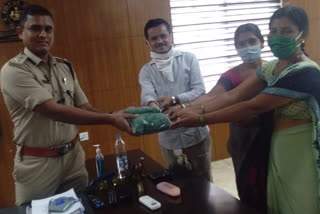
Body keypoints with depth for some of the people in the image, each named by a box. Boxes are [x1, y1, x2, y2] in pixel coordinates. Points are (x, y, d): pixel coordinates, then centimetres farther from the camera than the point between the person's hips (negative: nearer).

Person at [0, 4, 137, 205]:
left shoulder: (65, 67, 5)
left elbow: (84, 107, 5)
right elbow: (54, 111, -24)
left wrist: (115, 117, -14)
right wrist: (110, 118, -27)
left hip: (73, 156, 5)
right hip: (37, 164, -5)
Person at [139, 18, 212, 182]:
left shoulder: (188, 58, -1)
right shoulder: (146, 71, 3)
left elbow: (200, 91, -9)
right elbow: (147, 96, -16)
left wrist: (175, 99, -26)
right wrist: (152, 105, -40)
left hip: (196, 134, -1)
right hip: (169, 139, 2)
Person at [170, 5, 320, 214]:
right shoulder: (272, 67, 4)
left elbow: (254, 106, -25)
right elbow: (234, 95, -8)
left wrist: (201, 120, -25)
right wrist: (191, 111, -20)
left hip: (302, 153, -7)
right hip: (279, 147, 7)